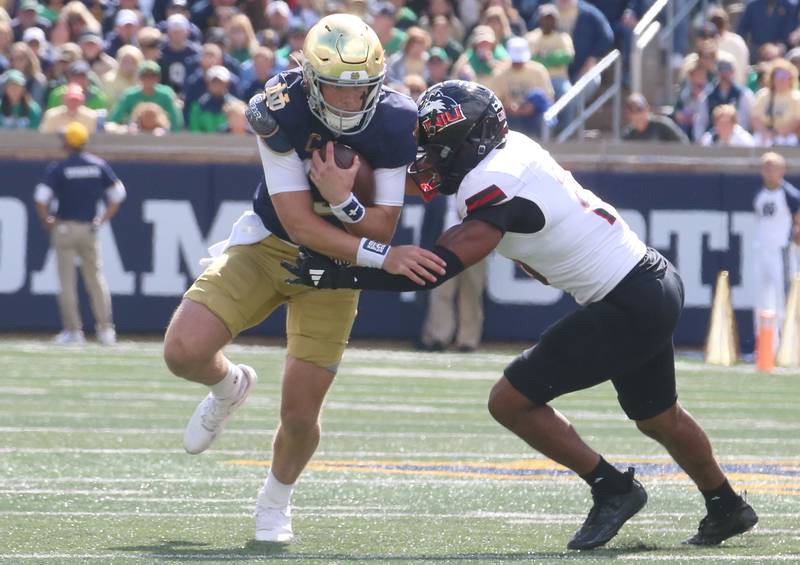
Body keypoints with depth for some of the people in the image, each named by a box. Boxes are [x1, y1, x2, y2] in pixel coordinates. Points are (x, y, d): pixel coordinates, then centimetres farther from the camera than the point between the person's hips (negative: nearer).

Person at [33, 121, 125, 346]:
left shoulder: (58, 168, -10)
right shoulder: (99, 165, 1)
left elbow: (41, 199, -18)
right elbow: (118, 194, 2)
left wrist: (47, 222, -3)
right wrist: (103, 219, 9)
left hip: (64, 228, -3)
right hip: (89, 229, 3)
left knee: (67, 281, 3)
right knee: (96, 278, 11)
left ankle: (73, 330, 2)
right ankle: (106, 330, 7)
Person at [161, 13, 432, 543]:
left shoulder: (396, 124, -21)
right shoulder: (280, 111, -25)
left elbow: (382, 229, -16)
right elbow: (300, 224, -26)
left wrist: (343, 201, -37)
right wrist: (378, 256, -36)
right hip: (269, 243, 0)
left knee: (300, 413, -3)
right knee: (184, 351, -20)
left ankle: (276, 499, 32)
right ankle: (229, 386, 19)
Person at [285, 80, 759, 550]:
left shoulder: (496, 189, -24)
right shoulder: (511, 147, 2)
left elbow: (434, 270, -29)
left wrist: (338, 274, -29)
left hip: (630, 307, -10)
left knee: (511, 402, -7)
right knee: (658, 418, 29)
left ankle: (613, 491, 5)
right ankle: (728, 510, 48)